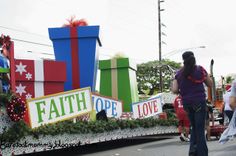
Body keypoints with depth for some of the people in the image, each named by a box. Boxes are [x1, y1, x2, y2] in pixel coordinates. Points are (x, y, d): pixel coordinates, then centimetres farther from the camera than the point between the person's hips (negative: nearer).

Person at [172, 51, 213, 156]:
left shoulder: (179, 74, 3)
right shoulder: (200, 70, -1)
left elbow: (174, 90, -3)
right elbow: (210, 84, 6)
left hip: (186, 103, 3)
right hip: (199, 102, -3)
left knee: (194, 127, 19)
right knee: (200, 129, 0)